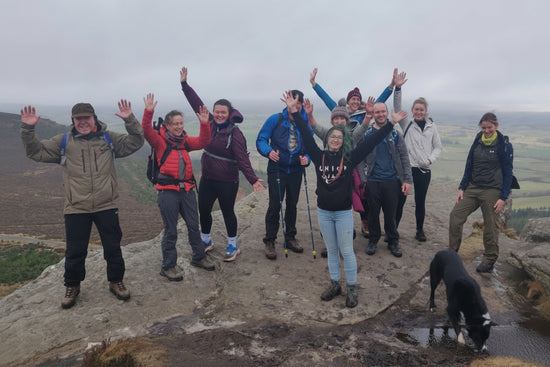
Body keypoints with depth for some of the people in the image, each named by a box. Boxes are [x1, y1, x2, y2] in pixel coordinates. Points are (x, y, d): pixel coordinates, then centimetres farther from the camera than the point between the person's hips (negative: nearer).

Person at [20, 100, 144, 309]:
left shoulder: (109, 139, 5)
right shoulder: (64, 142, 7)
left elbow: (135, 143, -2)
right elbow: (36, 152, 7)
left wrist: (130, 120, -16)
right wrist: (28, 129, -8)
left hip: (107, 206, 0)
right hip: (76, 208, 0)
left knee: (113, 248, 10)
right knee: (75, 252, 10)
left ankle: (116, 281, 29)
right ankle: (72, 286, 31)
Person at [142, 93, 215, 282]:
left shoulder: (186, 141, 12)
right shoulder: (160, 141, -2)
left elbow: (203, 142, 1)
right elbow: (146, 131, -18)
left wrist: (204, 124, -12)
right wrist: (148, 112, -30)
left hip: (187, 189, 5)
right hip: (167, 191, -5)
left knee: (194, 225, 14)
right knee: (170, 230, 3)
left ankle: (198, 257, 32)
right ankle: (168, 266, 16)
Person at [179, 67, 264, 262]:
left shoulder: (235, 134, -17)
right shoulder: (210, 123, 0)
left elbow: (243, 159, -22)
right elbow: (197, 103, 7)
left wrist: (253, 179, -31)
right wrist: (184, 84, 7)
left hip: (227, 182, -6)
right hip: (207, 178, 6)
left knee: (227, 212, 6)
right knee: (203, 210, 14)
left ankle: (232, 246, 26)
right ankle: (205, 241, 37)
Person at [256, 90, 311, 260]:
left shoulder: (306, 123, 3)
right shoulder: (275, 120, -5)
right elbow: (261, 140, -7)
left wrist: (307, 158, -12)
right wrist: (269, 151, -27)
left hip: (296, 171, 3)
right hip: (277, 169, -3)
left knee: (292, 205, 13)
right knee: (275, 206, -4)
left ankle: (290, 238, 28)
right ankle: (269, 241, 9)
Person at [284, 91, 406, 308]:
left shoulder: (350, 158, -5)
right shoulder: (319, 156, -1)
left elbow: (371, 142, -6)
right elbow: (306, 135, -5)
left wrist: (391, 123, -8)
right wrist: (294, 112, -10)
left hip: (344, 212, -2)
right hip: (323, 212, 2)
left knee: (346, 251, 4)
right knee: (331, 250, 15)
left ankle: (352, 289, 19)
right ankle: (334, 285, 30)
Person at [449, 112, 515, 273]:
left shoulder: (504, 145, -6)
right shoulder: (478, 141, 7)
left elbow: (508, 173, -5)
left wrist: (503, 197, -9)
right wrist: (462, 188, 6)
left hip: (492, 191, -5)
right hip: (472, 188, 5)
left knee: (490, 226, 3)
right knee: (455, 215, -5)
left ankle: (489, 261, 20)